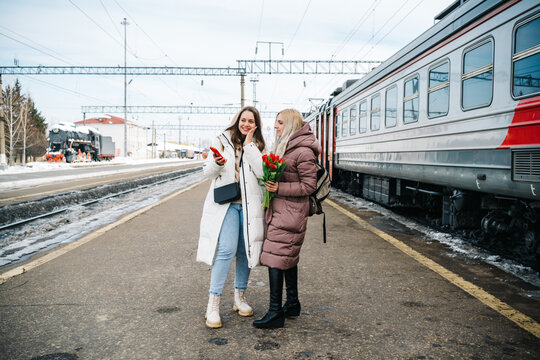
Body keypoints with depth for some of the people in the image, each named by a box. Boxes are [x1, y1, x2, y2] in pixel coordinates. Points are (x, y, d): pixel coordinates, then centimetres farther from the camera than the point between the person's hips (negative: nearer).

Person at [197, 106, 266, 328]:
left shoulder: (258, 146, 11)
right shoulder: (222, 141, 7)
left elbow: (262, 172, -7)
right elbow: (208, 172, 5)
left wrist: (249, 144, -7)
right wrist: (217, 164, -17)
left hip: (249, 206, 3)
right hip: (225, 203, -2)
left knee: (245, 251, 6)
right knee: (226, 250, -14)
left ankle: (240, 298, 24)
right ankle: (213, 305, -6)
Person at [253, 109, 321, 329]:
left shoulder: (303, 152, -15)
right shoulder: (284, 147, 14)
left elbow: (309, 185, -17)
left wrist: (279, 188, -22)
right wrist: (271, 183, 8)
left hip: (290, 212, -10)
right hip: (279, 209, 10)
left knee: (275, 258, -8)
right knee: (288, 257, 15)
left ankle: (275, 313, -1)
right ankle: (292, 304, 27)